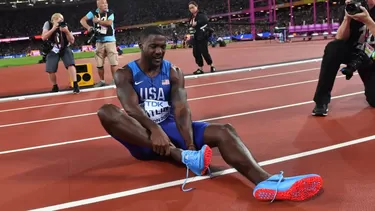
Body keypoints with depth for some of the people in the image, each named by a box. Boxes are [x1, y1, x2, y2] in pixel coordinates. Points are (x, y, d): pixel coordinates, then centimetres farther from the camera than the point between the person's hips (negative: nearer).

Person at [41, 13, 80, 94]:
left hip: (65, 49, 0)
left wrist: (67, 31, -29)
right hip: (53, 50, 0)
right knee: (50, 70, -6)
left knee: (71, 64, -22)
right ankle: (55, 86, 18)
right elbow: (43, 37, -26)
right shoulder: (48, 24, -15)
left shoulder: (64, 26, -13)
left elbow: (72, 41, -13)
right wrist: (53, 29, -34)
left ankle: (75, 85, -20)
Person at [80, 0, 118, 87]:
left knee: (113, 62, -5)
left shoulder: (110, 13, -1)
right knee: (99, 64, 7)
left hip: (110, 40, -2)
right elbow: (82, 20, -1)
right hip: (99, 41, 2)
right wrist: (88, 27, -18)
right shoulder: (93, 13, 3)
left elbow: (109, 23, -17)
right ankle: (102, 81, 20)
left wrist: (97, 21, -10)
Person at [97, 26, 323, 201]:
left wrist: (191, 144, -29)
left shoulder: (174, 72, 4)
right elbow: (131, 107, -21)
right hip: (143, 137, -2)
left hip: (170, 129, 2)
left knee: (224, 130, -24)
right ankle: (182, 156, -44)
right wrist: (154, 130, -42)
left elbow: (181, 109, -11)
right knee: (106, 111, -33)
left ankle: (266, 182, -52)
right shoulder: (125, 74, -2)